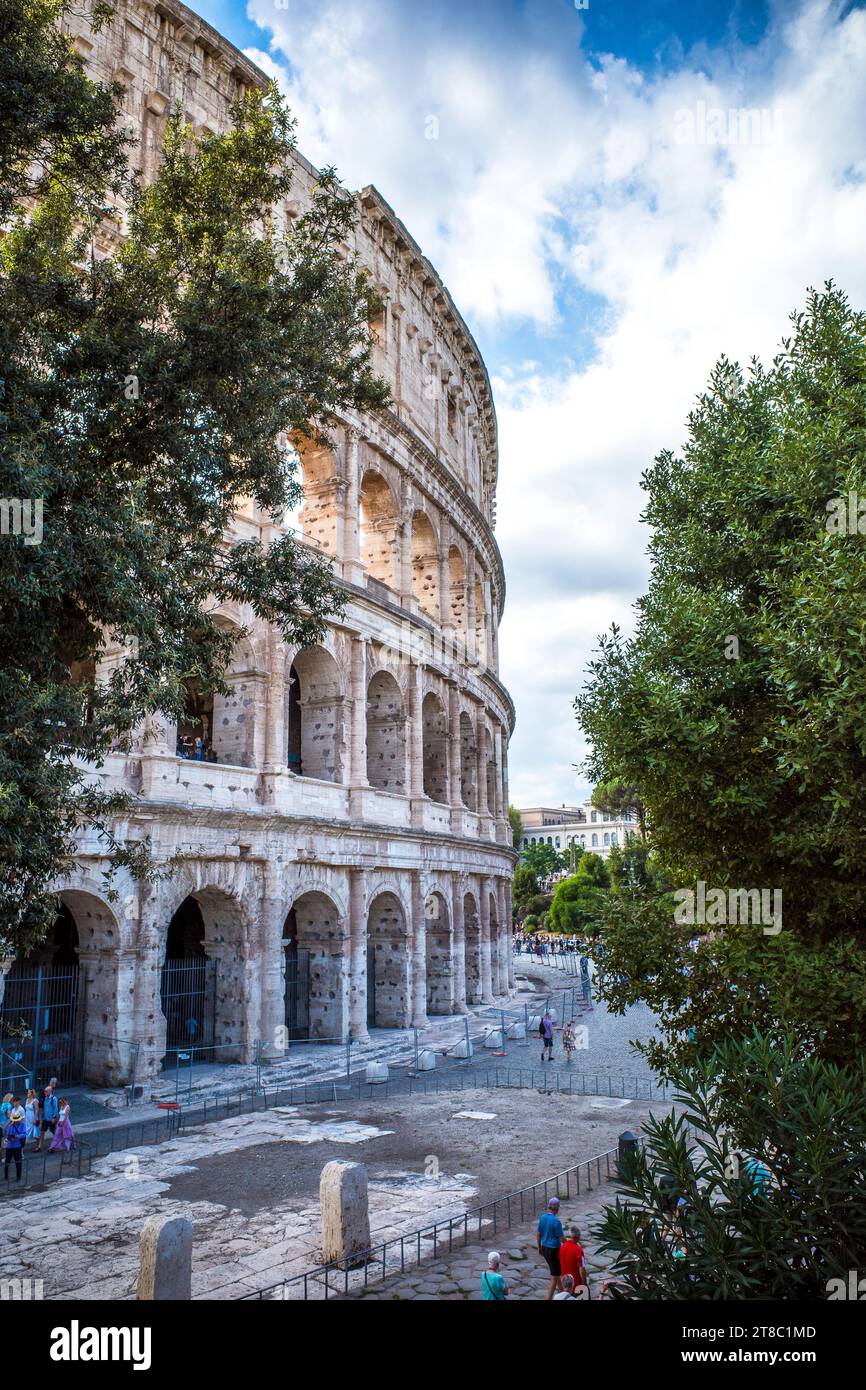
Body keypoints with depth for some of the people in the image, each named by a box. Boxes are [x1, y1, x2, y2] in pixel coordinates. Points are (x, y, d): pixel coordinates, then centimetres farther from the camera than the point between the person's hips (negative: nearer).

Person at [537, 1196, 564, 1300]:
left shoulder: (542, 1217, -1)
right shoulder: (556, 1221, -21)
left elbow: (538, 1234, 8)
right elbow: (561, 1238, -15)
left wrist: (539, 1248, 20)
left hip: (544, 1248, 7)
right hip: (554, 1249, -7)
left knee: (555, 1270, 27)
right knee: (554, 1276, 3)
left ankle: (560, 1290, 43)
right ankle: (549, 1297, 2)